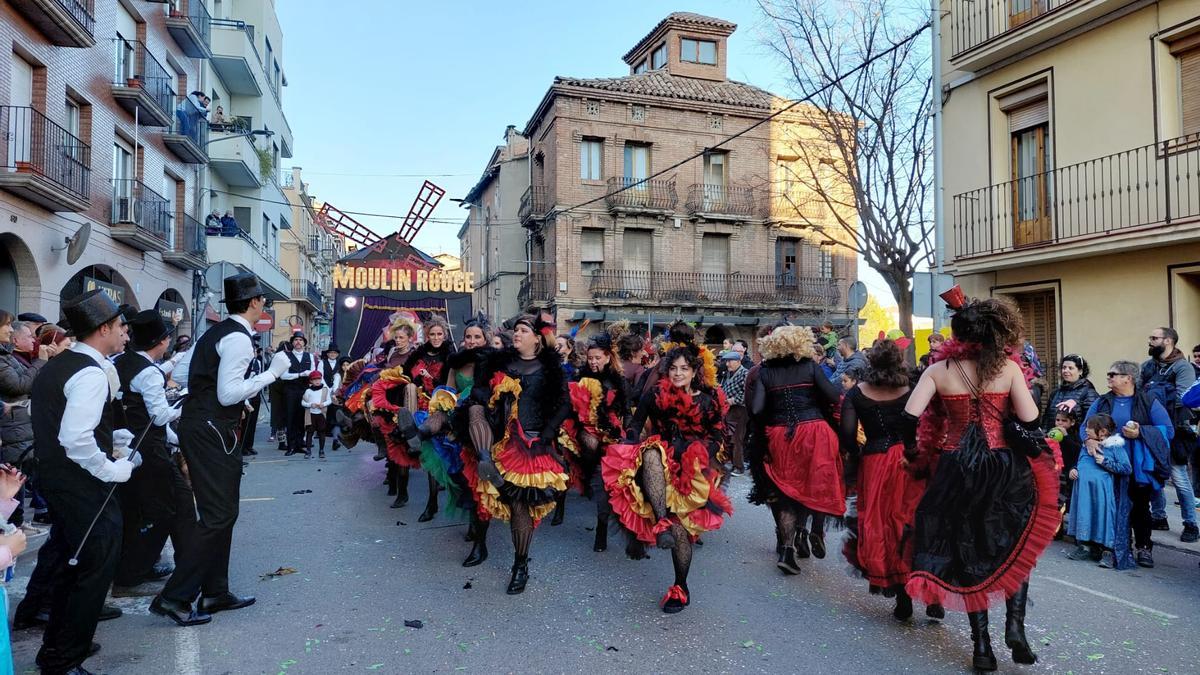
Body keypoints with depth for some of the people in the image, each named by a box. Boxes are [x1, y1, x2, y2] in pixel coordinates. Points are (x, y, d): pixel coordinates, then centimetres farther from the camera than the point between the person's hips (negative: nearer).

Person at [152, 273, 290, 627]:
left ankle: (215, 592, 24)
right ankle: (174, 596, -1)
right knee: (219, 515, -5)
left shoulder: (216, 332, 15)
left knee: (221, 511, 16)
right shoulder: (238, 338, -15)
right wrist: (271, 373, -16)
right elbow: (228, 394, -22)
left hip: (199, 426, 10)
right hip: (212, 430, -10)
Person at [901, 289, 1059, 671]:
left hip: (954, 472, 0)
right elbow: (1029, 419, -9)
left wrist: (912, 451, 4)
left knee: (969, 555, 12)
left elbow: (910, 416, -12)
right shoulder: (1008, 368, -4)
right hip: (1004, 469, 0)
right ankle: (1015, 624, 6)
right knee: (1017, 548, 22)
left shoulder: (939, 370, -4)